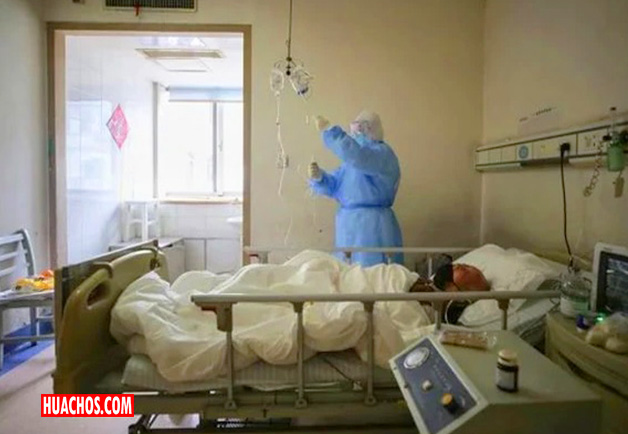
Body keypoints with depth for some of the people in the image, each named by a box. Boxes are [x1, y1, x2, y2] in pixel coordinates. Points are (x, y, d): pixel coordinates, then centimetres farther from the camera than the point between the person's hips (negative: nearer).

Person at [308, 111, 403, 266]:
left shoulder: (382, 153, -10)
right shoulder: (352, 160, 17)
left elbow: (356, 156, -31)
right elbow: (333, 186, 14)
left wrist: (327, 130, -25)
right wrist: (318, 176, -8)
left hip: (373, 226, -8)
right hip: (349, 225, 8)